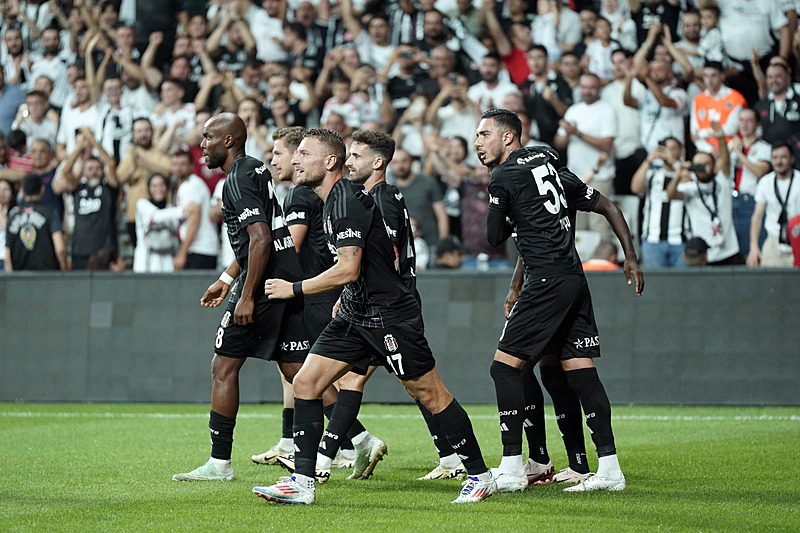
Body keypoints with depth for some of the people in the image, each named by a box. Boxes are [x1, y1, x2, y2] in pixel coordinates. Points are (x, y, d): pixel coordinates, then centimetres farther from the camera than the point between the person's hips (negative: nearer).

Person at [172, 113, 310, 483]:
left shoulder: (239, 180, -12)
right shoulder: (256, 170, 18)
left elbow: (260, 239, -21)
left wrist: (247, 296, -21)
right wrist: (226, 279, 31)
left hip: (264, 284, -9)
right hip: (289, 279, 9)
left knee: (223, 366, -1)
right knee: (297, 371, 7)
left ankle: (219, 463, 1)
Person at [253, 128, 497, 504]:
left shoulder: (347, 201, -19)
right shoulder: (334, 200, 12)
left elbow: (348, 270, -25)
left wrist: (294, 289, -18)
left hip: (388, 315, -10)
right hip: (355, 315, 10)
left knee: (430, 394, -2)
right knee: (305, 383, 0)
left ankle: (480, 476, 9)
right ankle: (302, 483, 1)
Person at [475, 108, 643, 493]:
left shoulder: (504, 177, -3)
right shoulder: (550, 169, 20)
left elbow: (495, 238, 3)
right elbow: (607, 207, 21)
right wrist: (630, 258, 23)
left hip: (546, 282, -8)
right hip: (575, 279, 8)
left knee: (504, 366, -3)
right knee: (581, 372, 7)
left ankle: (511, 468, -6)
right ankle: (609, 469, 3)